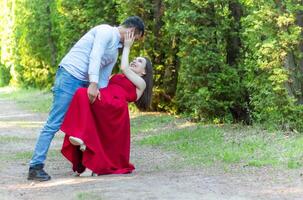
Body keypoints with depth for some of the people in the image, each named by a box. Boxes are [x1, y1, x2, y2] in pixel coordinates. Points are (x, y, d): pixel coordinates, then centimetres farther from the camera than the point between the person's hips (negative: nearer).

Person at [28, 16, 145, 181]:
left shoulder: (115, 50, 22)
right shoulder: (106, 31, -6)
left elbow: (104, 78, 21)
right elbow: (94, 56, -18)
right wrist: (93, 84, -25)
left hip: (83, 83, 10)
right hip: (69, 75, -10)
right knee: (54, 123, -13)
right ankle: (36, 166, -14)